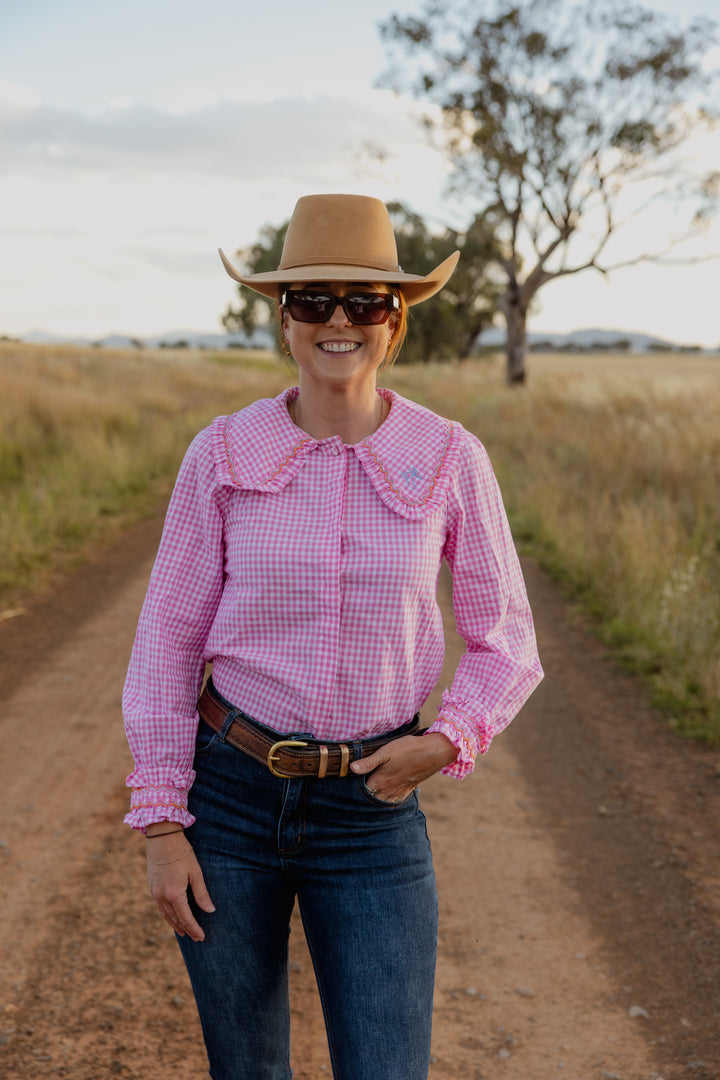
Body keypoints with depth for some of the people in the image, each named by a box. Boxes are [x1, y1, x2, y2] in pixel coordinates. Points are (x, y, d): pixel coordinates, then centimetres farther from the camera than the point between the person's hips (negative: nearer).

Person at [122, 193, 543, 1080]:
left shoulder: (450, 460, -5)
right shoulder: (222, 456, -5)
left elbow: (505, 643, 3)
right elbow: (168, 640, -1)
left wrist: (446, 740, -15)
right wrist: (160, 824, -4)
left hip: (372, 809, 0)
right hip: (229, 794, 1)